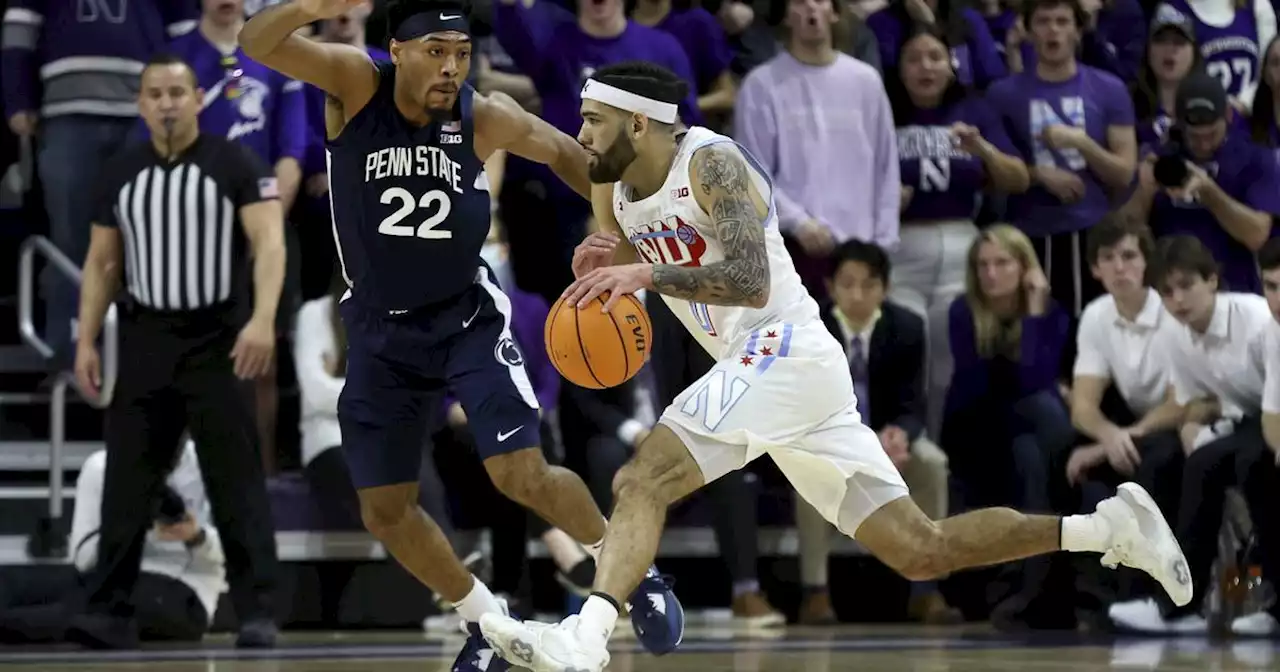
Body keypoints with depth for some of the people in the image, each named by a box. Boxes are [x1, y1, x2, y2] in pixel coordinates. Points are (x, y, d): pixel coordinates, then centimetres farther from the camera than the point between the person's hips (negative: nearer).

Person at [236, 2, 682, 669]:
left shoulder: (486, 118, -14)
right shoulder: (355, 83, -17)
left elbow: (562, 151, 6)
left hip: (467, 316, -2)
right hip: (381, 330, 2)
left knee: (523, 477, -15)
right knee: (384, 510, 4)